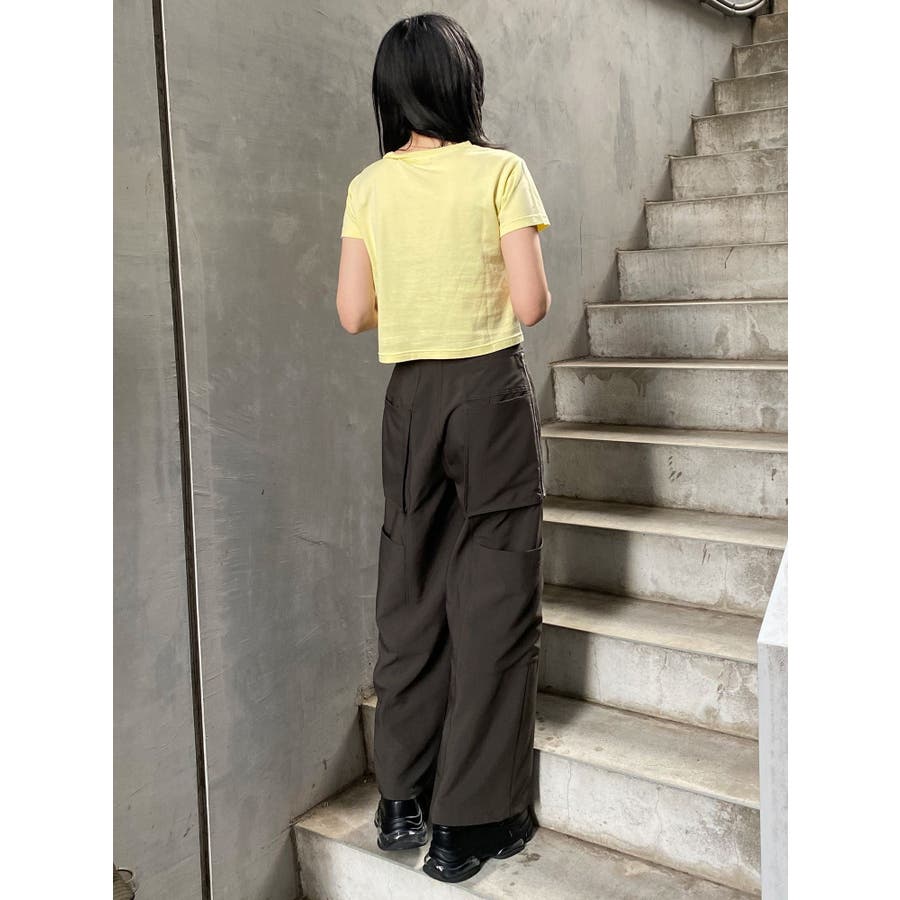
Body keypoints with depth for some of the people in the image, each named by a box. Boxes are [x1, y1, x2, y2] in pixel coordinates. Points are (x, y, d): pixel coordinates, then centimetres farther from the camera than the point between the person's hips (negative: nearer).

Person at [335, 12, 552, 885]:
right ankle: (470, 823, 12)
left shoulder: (368, 187, 3)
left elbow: (354, 312, 2)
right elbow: (531, 303, -11)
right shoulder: (500, 172, -6)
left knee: (409, 597, 14)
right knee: (493, 605, 4)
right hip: (491, 394, -4)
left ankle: (401, 801, 25)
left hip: (410, 398, 4)